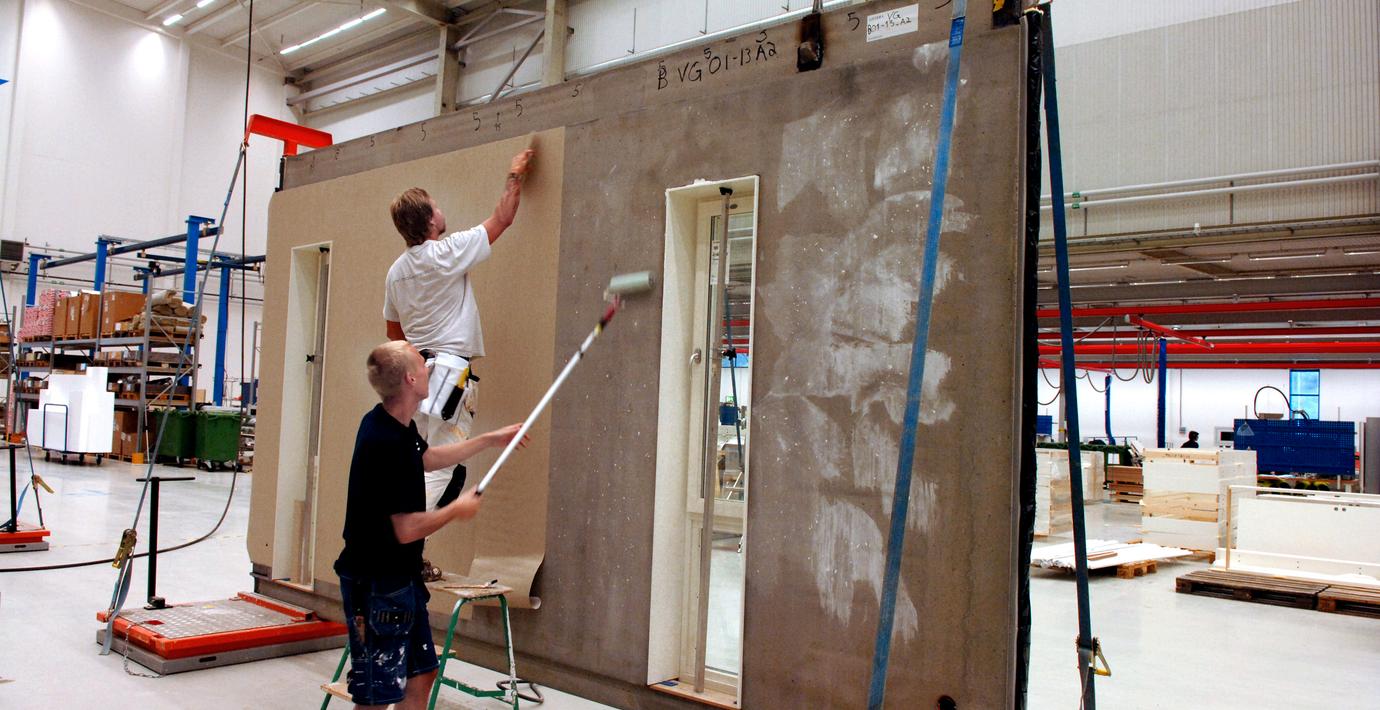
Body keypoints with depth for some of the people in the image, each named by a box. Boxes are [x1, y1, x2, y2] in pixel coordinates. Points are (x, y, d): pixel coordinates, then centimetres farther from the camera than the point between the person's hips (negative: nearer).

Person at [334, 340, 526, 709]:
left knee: (421, 674, 19)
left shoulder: (394, 425, 5)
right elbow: (408, 529, -26)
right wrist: (458, 509, -9)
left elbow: (428, 457, 26)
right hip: (377, 585, -10)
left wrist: (491, 439, 29)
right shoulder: (387, 443, -26)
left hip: (402, 579, 10)